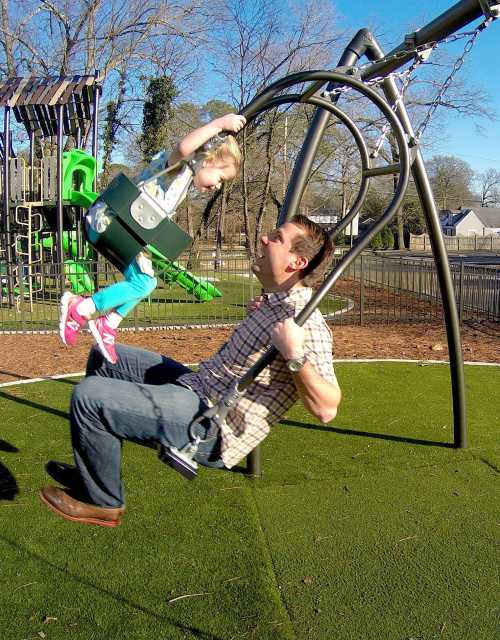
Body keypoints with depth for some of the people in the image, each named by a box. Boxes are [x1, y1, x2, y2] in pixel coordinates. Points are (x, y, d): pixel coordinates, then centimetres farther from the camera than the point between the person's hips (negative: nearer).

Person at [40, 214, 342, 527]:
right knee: (103, 357, 18)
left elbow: (327, 409, -28)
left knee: (89, 395, -17)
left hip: (213, 430, -10)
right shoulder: (273, 302, 9)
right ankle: (93, 469, 25)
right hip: (197, 385, 10)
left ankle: (103, 502, 6)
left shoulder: (307, 323, -20)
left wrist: (294, 355, -38)